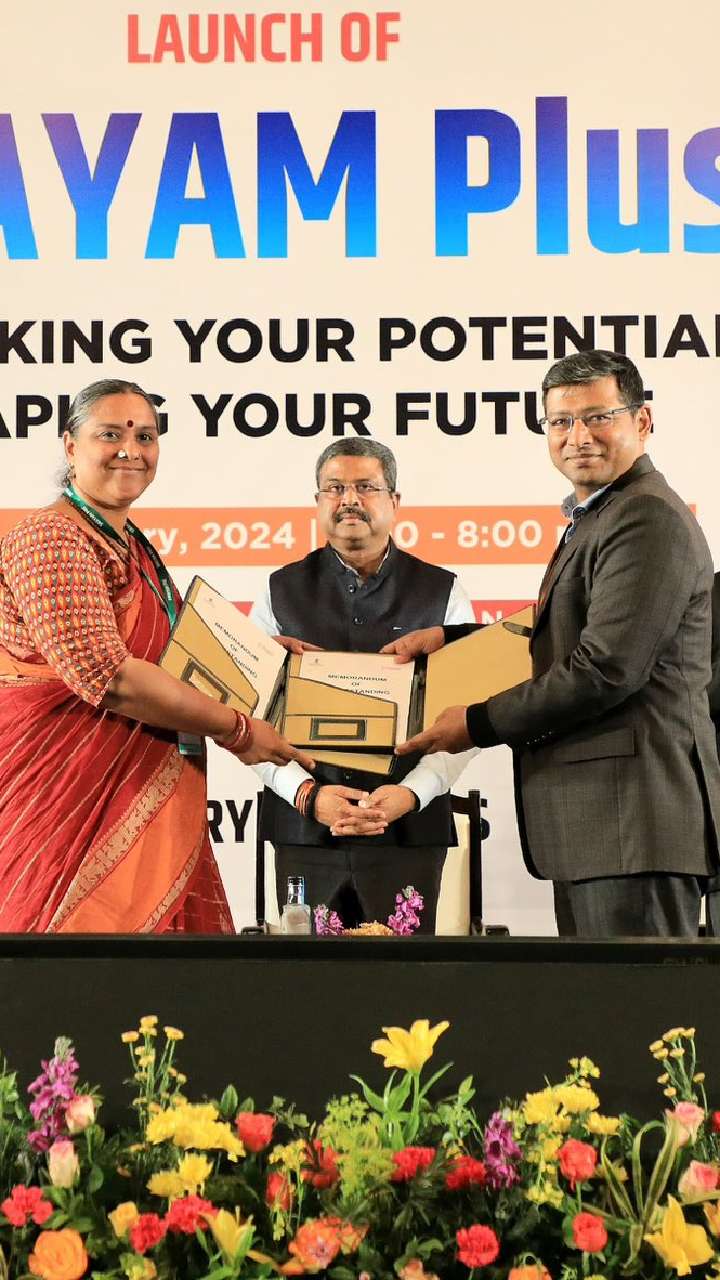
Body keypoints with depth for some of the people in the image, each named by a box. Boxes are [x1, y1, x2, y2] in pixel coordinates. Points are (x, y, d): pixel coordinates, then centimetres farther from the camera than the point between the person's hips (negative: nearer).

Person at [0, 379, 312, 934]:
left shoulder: (132, 544, 15)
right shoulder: (51, 540, -14)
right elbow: (107, 676, -22)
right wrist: (235, 729, -15)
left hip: (138, 799, 9)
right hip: (66, 793, -9)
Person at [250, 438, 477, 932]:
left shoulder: (443, 593, 6)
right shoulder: (281, 593, 8)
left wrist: (411, 792, -15)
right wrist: (306, 794, -13)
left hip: (410, 830, -1)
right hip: (302, 826, 1)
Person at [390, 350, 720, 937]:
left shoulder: (648, 519, -13)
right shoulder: (596, 516, 22)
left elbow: (606, 669, -20)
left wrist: (477, 725, -11)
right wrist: (448, 639, 18)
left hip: (635, 818, -11)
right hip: (593, 822, 11)